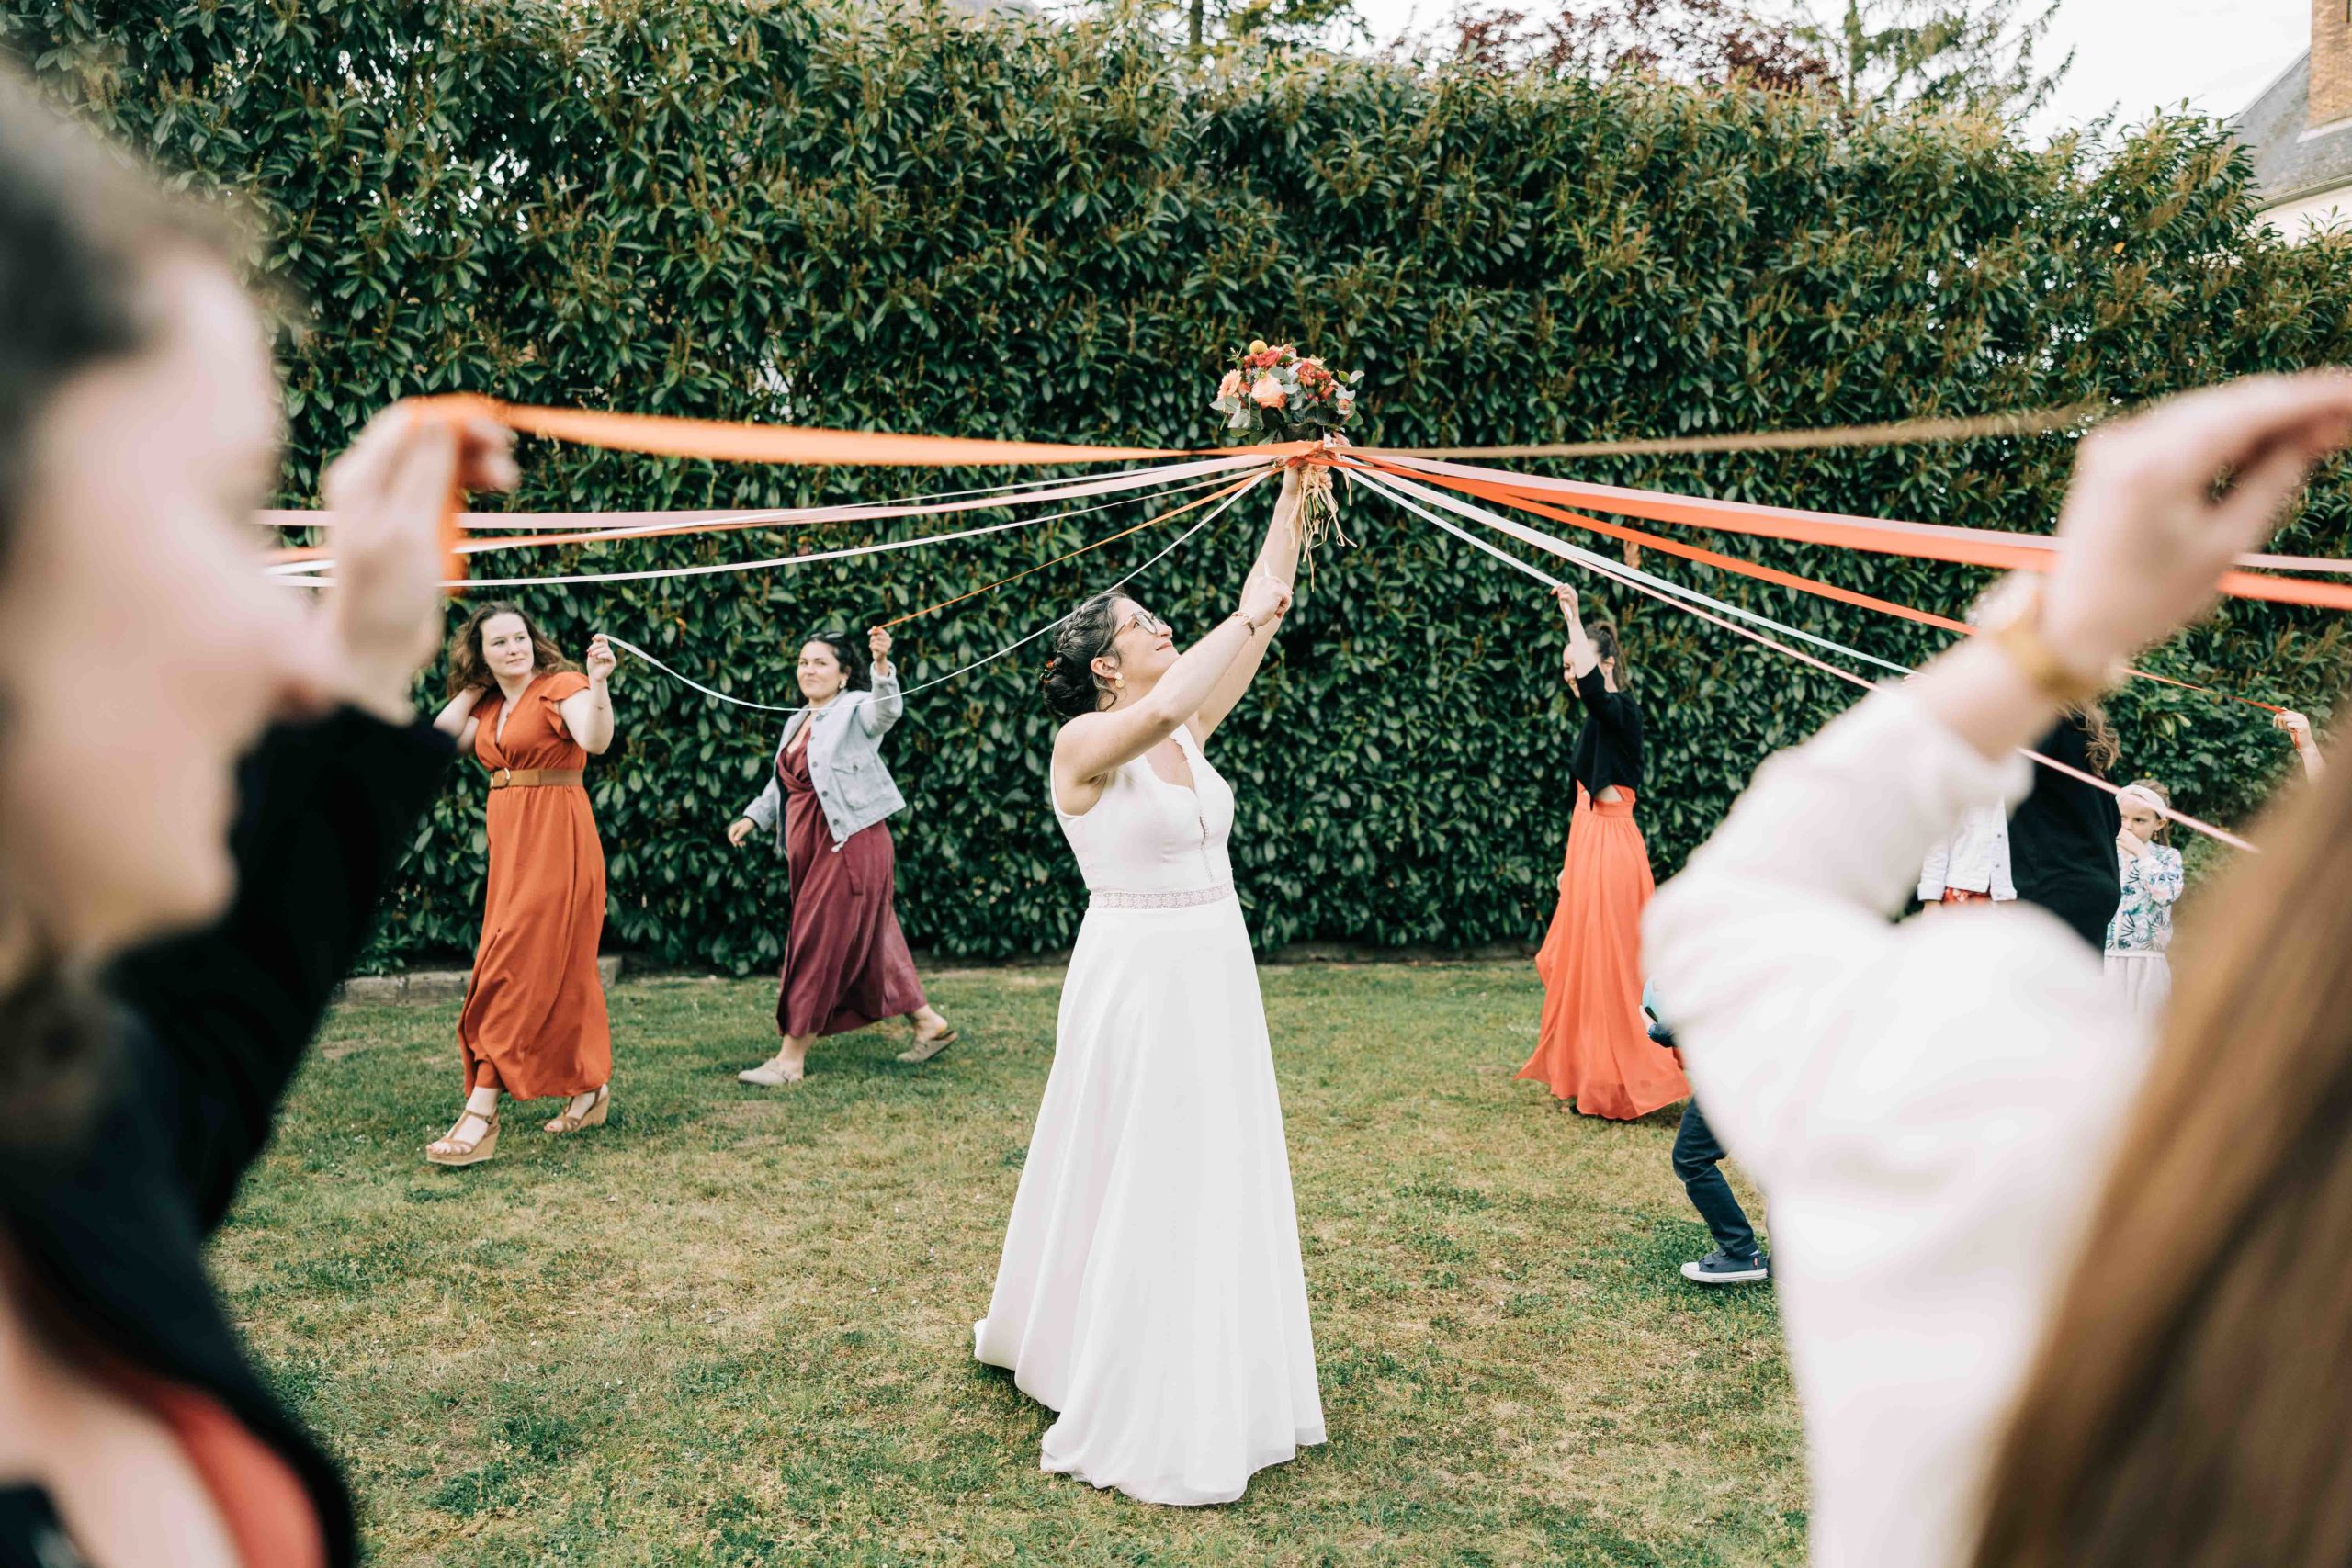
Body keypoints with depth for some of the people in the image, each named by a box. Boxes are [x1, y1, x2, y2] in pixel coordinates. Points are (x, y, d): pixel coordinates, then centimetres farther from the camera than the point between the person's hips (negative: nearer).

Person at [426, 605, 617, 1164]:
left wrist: (598, 682, -41)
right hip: (510, 844, 8)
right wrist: (473, 687, 8)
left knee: (515, 969, -11)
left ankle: (481, 1113, -11)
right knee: (559, 970, 14)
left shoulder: (561, 687, -8)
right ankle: (592, 1087, 25)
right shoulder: (487, 706, 15)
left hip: (556, 838, -8)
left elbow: (596, 740, -25)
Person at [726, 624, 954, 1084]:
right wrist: (753, 818, 17)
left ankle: (791, 1058, 3)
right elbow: (780, 784, 28)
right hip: (811, 847, 9)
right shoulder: (797, 723, 18)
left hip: (851, 843, -9)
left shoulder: (854, 711, -7)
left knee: (817, 945, -5)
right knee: (868, 942, 13)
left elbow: (886, 710, -30)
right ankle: (928, 1022, 25)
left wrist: (882, 664, -47)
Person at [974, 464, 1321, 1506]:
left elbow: (1267, 609, 5)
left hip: (1215, 973, 7)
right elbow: (1164, 705, -35)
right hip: (1139, 978, -7)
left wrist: (1295, 491, 2)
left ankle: (1223, 1383, 33)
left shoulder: (1188, 733, 7)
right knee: (1142, 1187, 2)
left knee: (1220, 1178, 15)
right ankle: (1140, 1418, 18)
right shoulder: (1086, 744, -12)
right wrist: (1249, 615, -27)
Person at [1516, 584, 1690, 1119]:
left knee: (1608, 967, -5)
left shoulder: (1622, 710, -13)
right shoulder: (1596, 720, 14)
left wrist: (1574, 617, -26)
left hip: (1611, 848, -9)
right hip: (1588, 845, 9)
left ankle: (1615, 1083, 3)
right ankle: (1587, 1079, 23)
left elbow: (1593, 686, -31)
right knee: (1579, 965, 14)